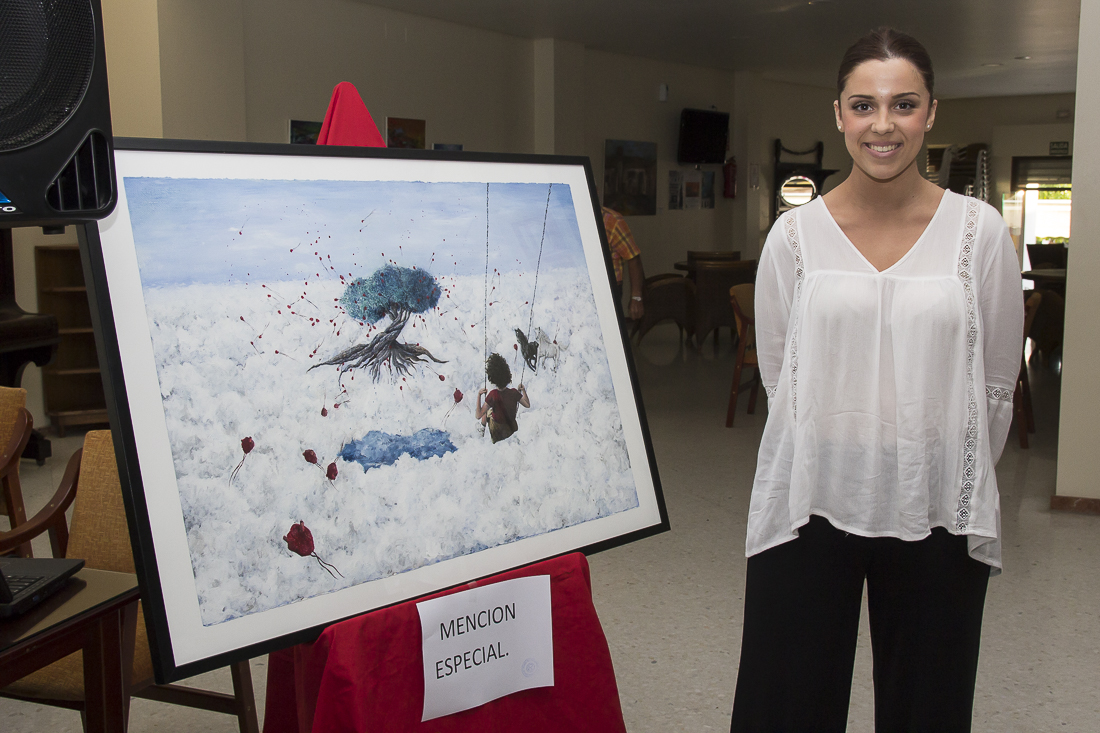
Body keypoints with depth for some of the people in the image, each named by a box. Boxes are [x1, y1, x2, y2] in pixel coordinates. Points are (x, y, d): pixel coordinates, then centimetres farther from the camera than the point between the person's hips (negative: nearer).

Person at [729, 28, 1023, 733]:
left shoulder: (980, 232, -2)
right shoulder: (794, 236, -2)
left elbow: (997, 384, 5)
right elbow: (779, 377, 4)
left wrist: (949, 479, 9)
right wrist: (841, 454, 6)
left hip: (936, 516, 1)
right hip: (811, 506, 0)